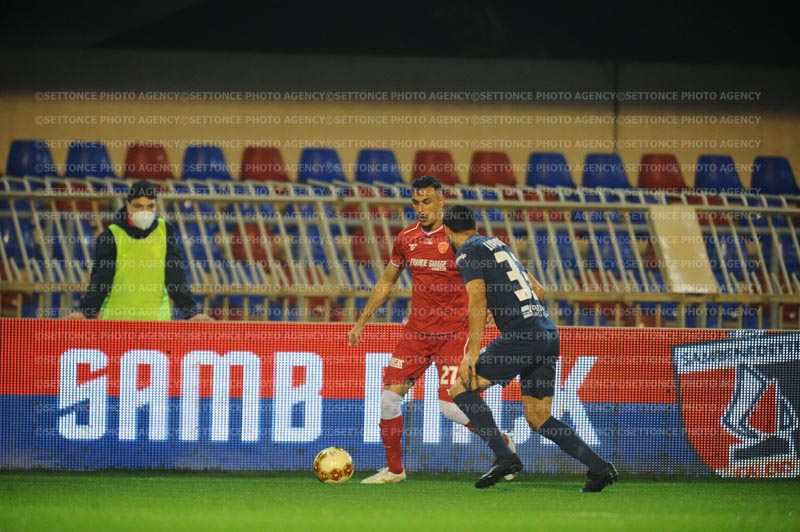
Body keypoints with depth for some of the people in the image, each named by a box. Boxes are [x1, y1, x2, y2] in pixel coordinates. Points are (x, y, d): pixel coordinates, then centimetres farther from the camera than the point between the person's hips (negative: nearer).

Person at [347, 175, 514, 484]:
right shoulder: (406, 238, 5)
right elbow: (386, 283, 19)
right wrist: (361, 321, 17)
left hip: (453, 332, -5)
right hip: (417, 331, 5)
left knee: (450, 406, -12)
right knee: (389, 396, -4)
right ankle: (393, 469, 11)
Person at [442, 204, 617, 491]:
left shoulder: (467, 252, 0)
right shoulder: (497, 244, 24)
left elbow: (478, 299, -13)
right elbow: (539, 291, 29)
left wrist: (473, 352, -15)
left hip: (522, 337, -8)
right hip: (549, 334, 8)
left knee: (461, 389, -1)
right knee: (538, 418, 13)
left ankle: (503, 456, -15)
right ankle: (599, 467, 2)